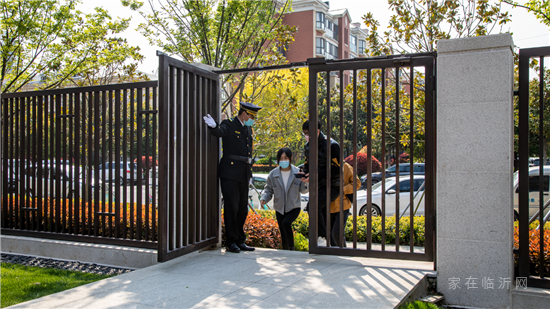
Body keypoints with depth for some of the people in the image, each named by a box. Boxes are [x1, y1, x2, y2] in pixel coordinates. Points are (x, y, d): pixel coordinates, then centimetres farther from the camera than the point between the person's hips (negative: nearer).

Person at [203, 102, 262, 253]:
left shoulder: (248, 129, 18)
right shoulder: (229, 125, -5)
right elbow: (219, 131, -27)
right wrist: (213, 126, -50)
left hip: (243, 175, 8)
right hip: (230, 174, -7)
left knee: (243, 210, 11)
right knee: (231, 208, -4)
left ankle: (240, 241, 21)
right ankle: (231, 242, 6)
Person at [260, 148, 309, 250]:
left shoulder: (297, 172, -6)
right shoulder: (273, 174, -2)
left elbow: (303, 190, -2)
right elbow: (268, 189, 5)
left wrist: (305, 183, -24)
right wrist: (263, 199, -14)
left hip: (294, 207, -2)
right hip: (279, 209, 3)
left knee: (286, 223, -27)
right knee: (283, 234, 6)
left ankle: (291, 247, -13)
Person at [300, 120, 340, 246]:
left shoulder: (331, 145, -15)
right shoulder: (308, 146, 8)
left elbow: (336, 170, -19)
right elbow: (307, 164, 18)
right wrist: (305, 174, -6)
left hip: (332, 186, -7)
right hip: (318, 186, 8)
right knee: (322, 216, 9)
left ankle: (323, 237, -14)